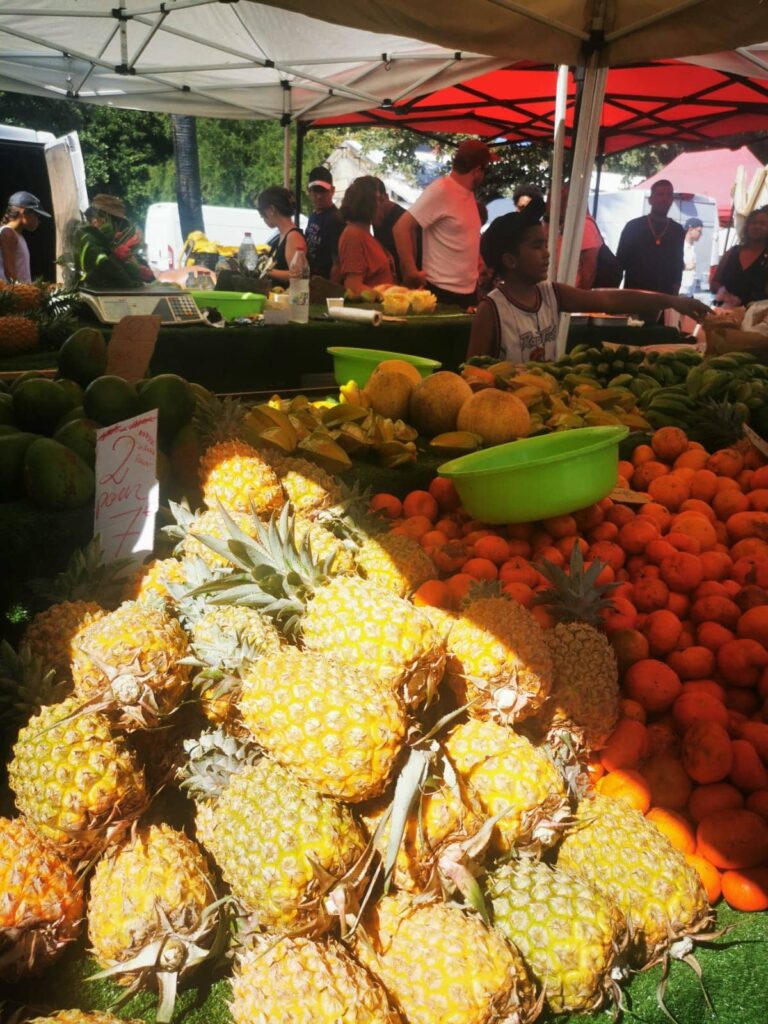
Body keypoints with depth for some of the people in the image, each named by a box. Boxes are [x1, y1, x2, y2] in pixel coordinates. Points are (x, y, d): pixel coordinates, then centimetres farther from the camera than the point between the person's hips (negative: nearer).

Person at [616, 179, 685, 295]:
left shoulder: (678, 231, 10)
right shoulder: (633, 226, 5)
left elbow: (678, 266, 15)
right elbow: (621, 261, 6)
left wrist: (674, 292, 3)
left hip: (665, 295, 2)